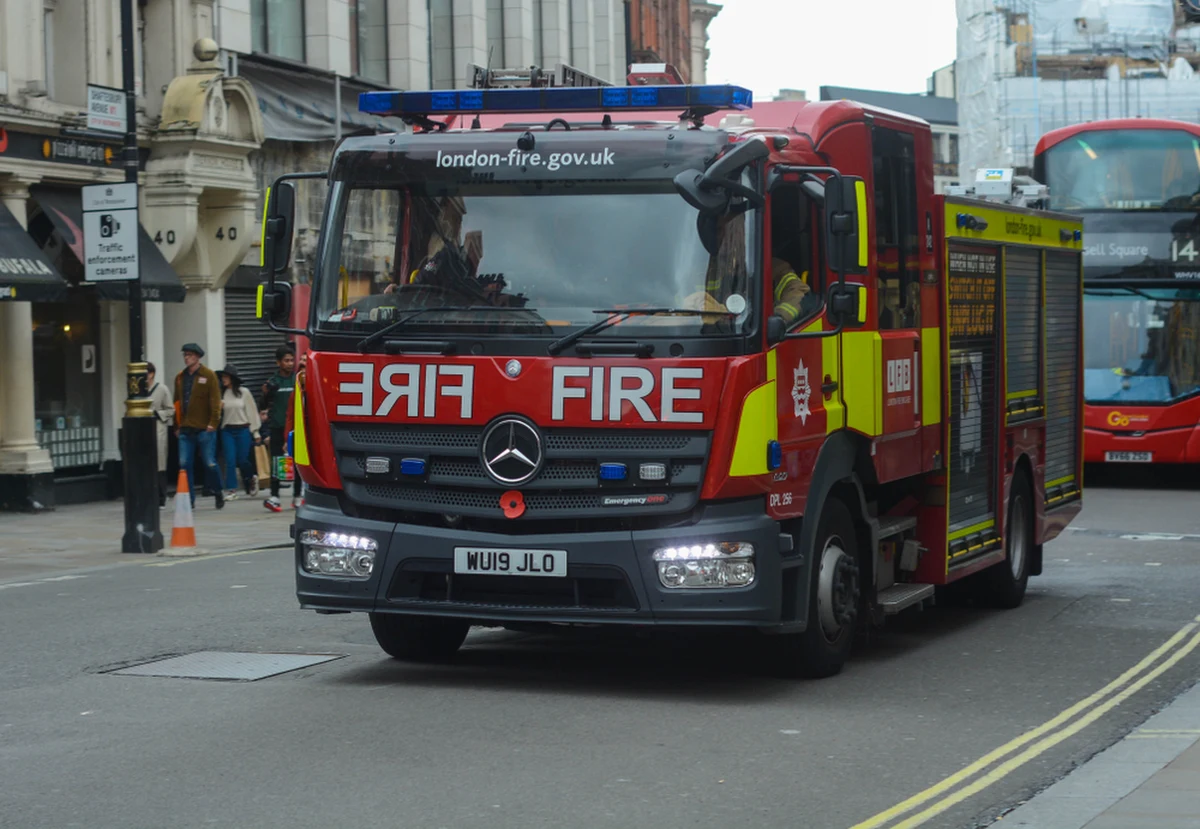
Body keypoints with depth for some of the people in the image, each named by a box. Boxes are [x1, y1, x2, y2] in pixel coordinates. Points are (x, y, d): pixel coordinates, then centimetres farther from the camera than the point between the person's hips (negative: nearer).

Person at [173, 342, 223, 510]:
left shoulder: (208, 375, -2)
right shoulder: (180, 377, 13)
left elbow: (215, 401, -7)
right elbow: (177, 402, 15)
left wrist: (213, 422, -14)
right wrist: (177, 426, 12)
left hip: (204, 428, -4)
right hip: (186, 429, 4)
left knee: (209, 463, -2)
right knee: (185, 464, -2)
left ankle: (218, 493, 19)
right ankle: (189, 499, 4)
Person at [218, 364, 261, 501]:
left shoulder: (244, 392, -2)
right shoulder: (221, 394, 5)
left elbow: (252, 412, 2)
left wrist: (255, 433, 3)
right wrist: (218, 408, -11)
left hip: (243, 430, -2)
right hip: (227, 431, 2)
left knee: (242, 460, 4)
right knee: (230, 461, -4)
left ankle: (252, 479, 32)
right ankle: (231, 490, 0)